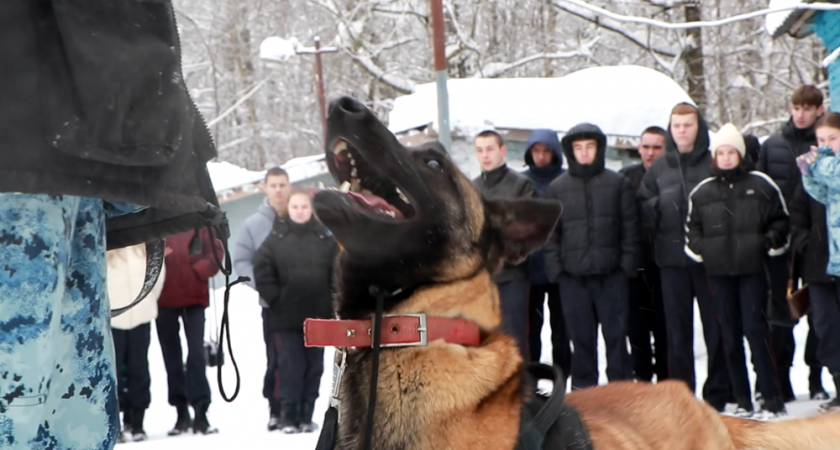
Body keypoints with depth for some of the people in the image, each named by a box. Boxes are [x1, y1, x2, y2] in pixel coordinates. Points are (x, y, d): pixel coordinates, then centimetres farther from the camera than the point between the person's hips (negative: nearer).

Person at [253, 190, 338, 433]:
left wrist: (330, 302, 1)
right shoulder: (276, 238, 0)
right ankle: (288, 416, 4)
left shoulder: (325, 239, 5)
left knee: (314, 367, 6)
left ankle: (306, 416, 14)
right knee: (290, 367, -2)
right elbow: (262, 270, -2)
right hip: (286, 318, -2)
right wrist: (275, 299, -6)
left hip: (318, 316, 2)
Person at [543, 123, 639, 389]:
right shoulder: (557, 187, 7)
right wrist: (554, 267, -3)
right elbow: (550, 231, 6)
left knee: (615, 333, 2)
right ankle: (583, 388, 12)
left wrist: (628, 263, -4)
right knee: (581, 335, 5)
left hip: (611, 273, -1)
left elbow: (630, 227, 3)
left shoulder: (618, 184, 4)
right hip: (573, 275, 1)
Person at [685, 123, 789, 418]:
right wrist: (699, 247, 1)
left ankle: (772, 399, -2)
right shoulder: (702, 192, 8)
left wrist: (769, 242, -6)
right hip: (719, 272, 3)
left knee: (755, 330, -8)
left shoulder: (761, 185, 2)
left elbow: (780, 220, 9)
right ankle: (743, 401, 13)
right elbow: (692, 227, 18)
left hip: (751, 270, -3)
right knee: (730, 336, 6)